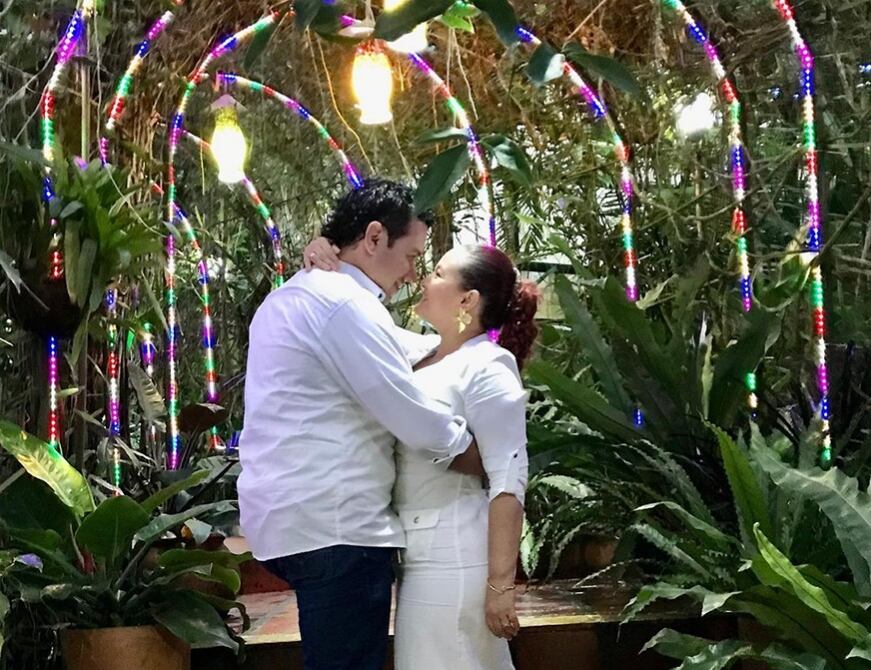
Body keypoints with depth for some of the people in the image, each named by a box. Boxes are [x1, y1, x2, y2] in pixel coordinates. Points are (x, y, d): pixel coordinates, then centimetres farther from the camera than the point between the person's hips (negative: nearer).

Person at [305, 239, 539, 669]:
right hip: (423, 553, 8)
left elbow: (509, 481, -18)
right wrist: (327, 268, 3)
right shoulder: (420, 356, 12)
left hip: (454, 558, -8)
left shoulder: (487, 366, -12)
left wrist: (500, 584, -23)